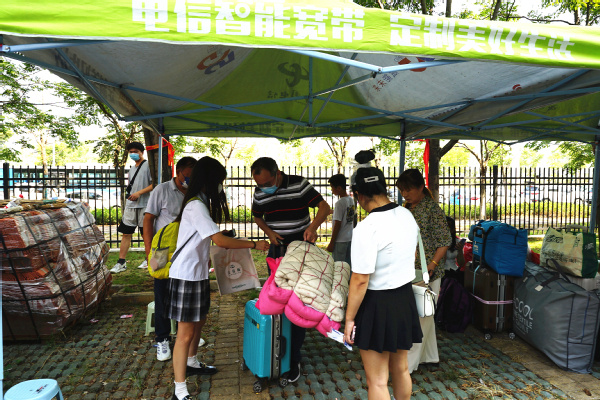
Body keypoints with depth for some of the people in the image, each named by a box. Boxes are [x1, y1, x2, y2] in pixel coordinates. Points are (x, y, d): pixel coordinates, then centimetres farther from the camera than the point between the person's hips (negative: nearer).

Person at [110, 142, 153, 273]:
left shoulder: (148, 166, -3)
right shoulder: (131, 170, 19)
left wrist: (139, 193, -17)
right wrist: (127, 203, 19)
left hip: (144, 205, -7)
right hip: (130, 205, 7)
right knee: (126, 233, 4)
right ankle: (121, 262, 9)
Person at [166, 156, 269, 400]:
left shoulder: (199, 203, 11)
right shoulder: (196, 206, -21)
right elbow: (220, 241, -24)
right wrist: (253, 245, -17)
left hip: (197, 273, 10)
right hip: (186, 276, -10)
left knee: (199, 321, 24)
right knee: (186, 333, -3)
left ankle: (192, 363, 46)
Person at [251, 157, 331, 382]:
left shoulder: (299, 185, -14)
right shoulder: (259, 193, -1)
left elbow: (324, 207, -14)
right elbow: (257, 217, 15)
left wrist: (312, 227, -33)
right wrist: (269, 232, -5)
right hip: (276, 250, 4)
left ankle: (294, 358, 11)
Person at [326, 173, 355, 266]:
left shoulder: (340, 203, -19)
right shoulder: (351, 200, 5)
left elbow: (337, 225, -18)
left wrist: (331, 243, -13)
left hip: (340, 240, -8)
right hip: (350, 238, 8)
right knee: (348, 265, 16)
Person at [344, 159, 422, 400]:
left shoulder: (366, 228, -24)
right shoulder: (407, 216, 0)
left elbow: (360, 280, -23)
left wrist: (349, 318, -11)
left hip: (377, 306, -8)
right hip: (406, 299, 8)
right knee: (400, 370, 26)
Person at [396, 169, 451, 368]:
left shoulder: (432, 208, -13)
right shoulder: (406, 208, 10)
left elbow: (444, 241, -14)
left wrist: (432, 265, -20)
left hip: (426, 271, -8)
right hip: (409, 270, 8)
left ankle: (409, 361, 9)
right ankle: (429, 356, 30)